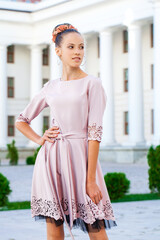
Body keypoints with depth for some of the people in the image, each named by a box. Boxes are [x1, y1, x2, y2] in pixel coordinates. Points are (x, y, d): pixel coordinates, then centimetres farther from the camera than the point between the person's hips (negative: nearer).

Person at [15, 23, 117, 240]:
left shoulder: (92, 84, -1)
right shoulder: (51, 87, 12)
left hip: (80, 157, -4)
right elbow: (21, 120, 24)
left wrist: (91, 180, -13)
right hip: (51, 159, 4)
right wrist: (39, 139, 5)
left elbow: (95, 132, -8)